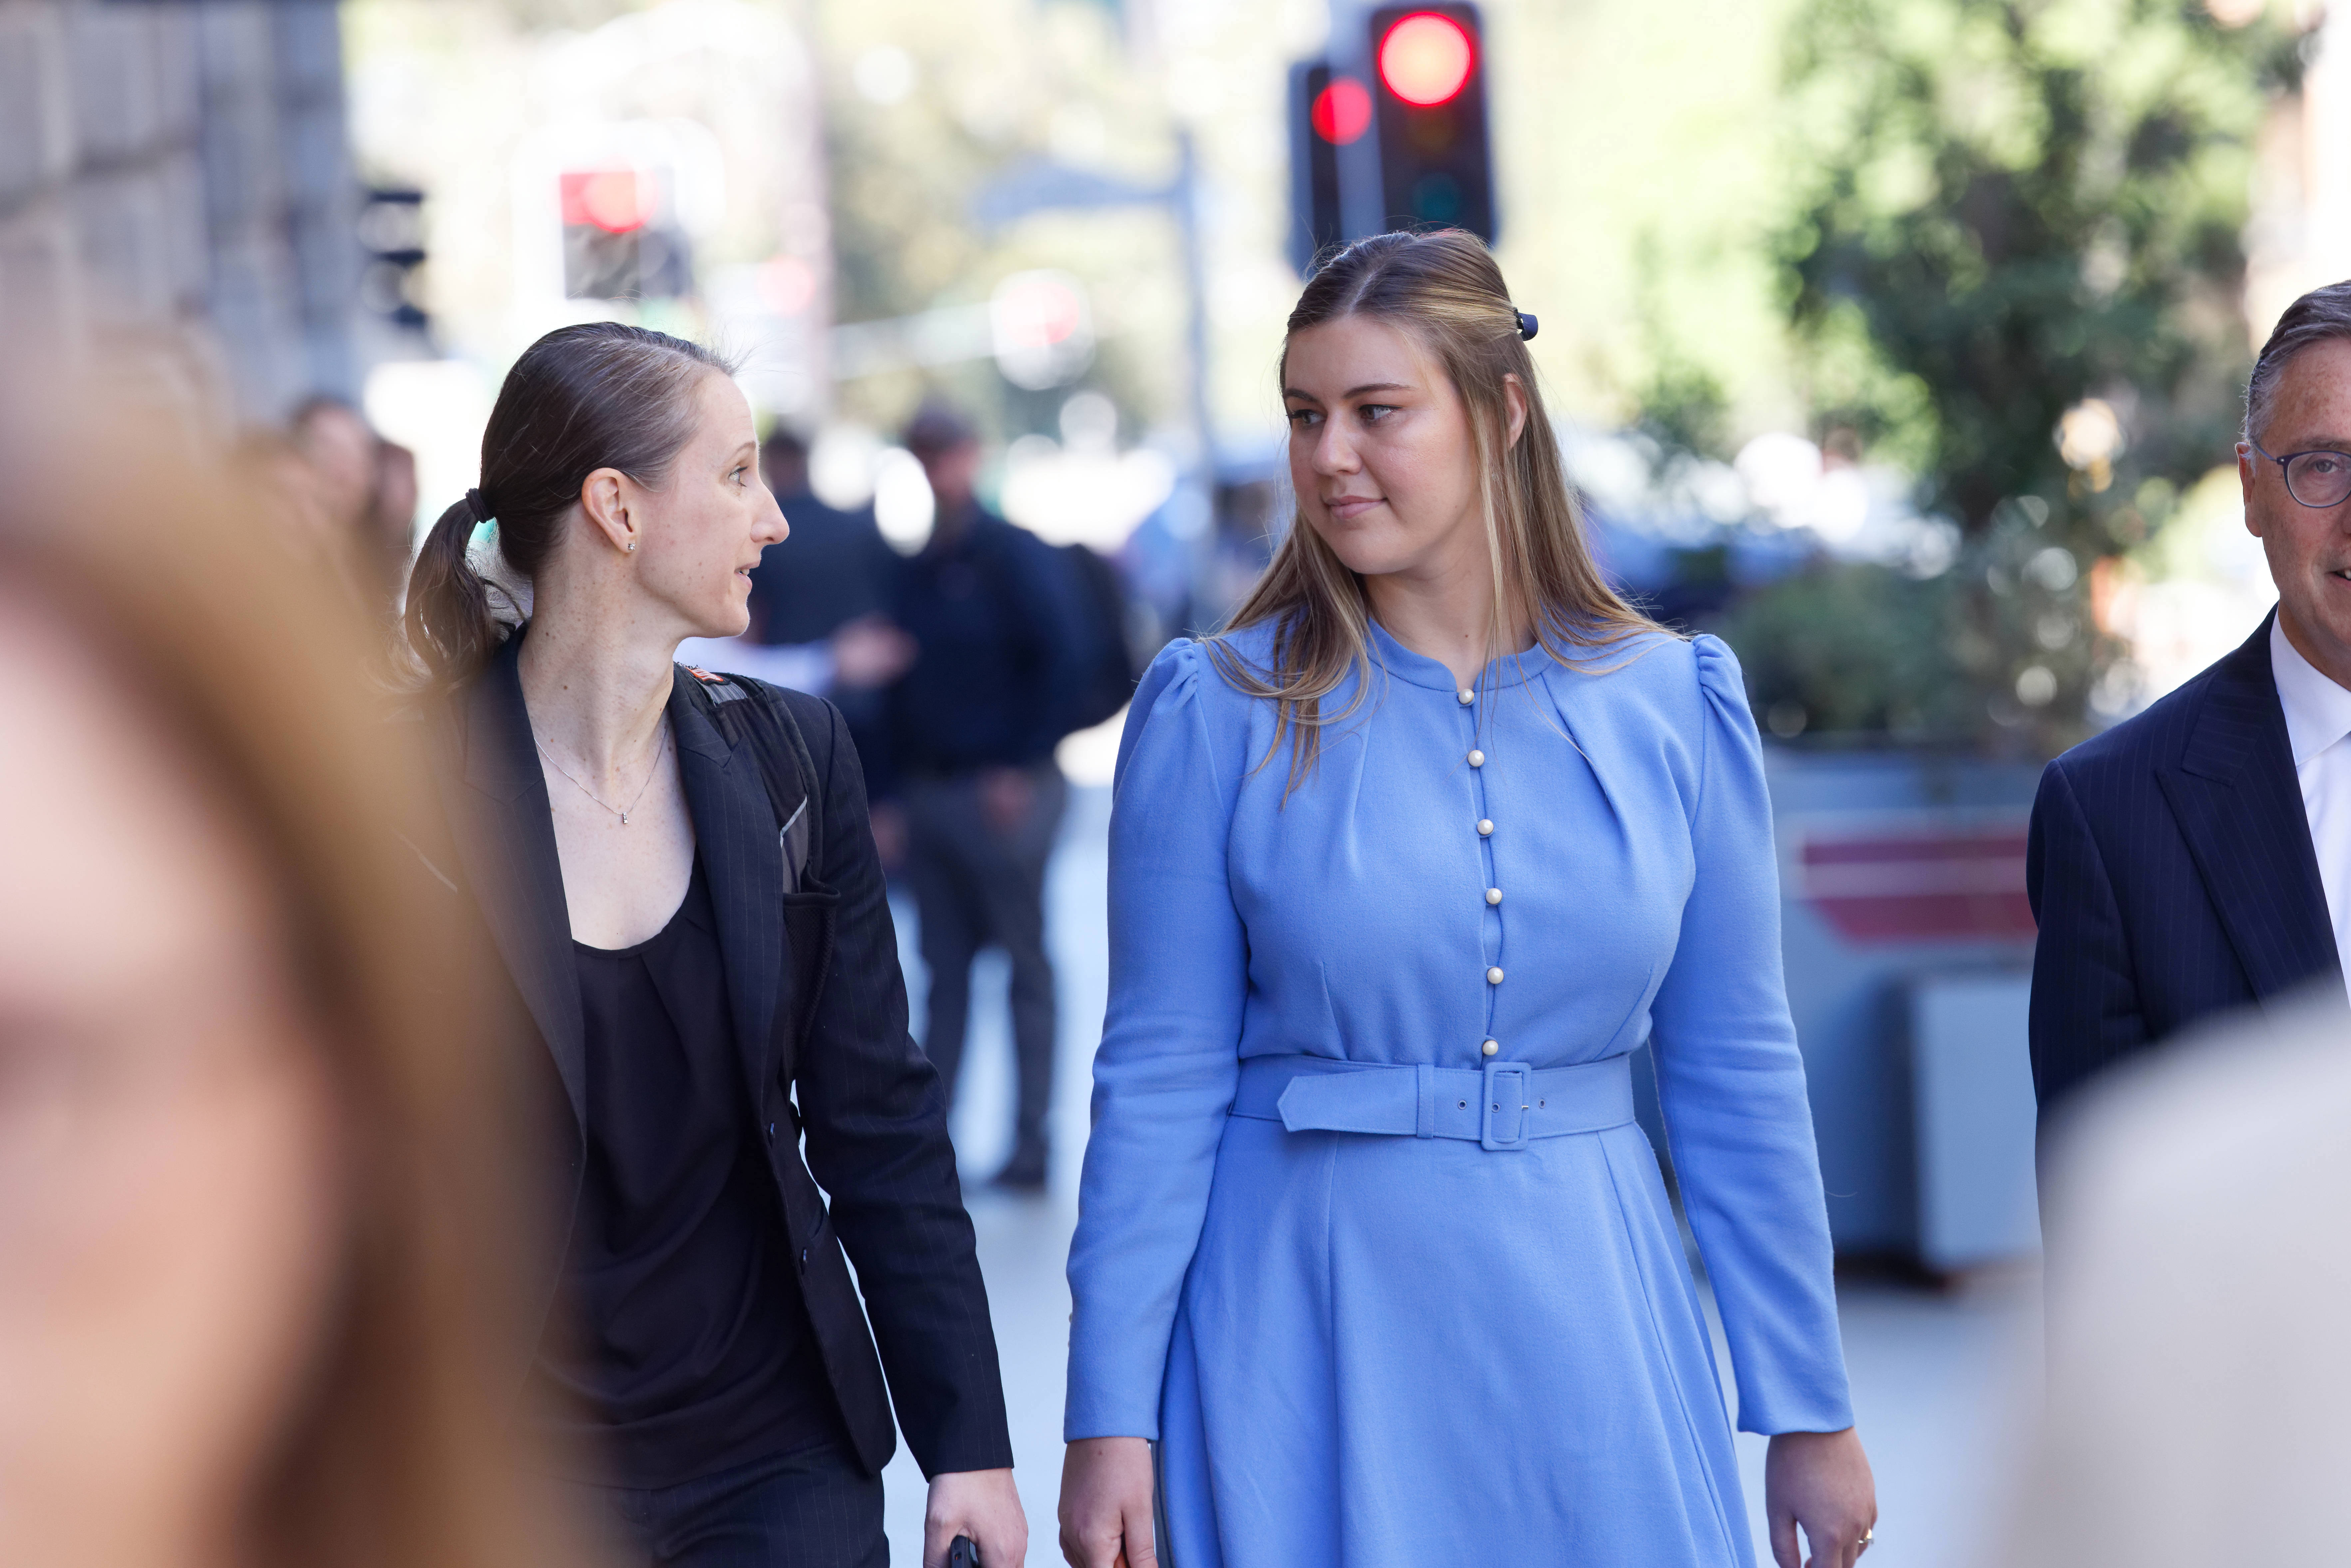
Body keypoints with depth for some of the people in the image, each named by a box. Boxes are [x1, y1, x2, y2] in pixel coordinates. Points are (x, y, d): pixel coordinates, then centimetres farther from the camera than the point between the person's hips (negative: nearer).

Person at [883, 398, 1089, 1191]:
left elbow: (1063, 663, -12)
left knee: (1026, 965, 0)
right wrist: (899, 788, 11)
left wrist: (1021, 768, -15)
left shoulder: (1016, 556, -5)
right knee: (945, 970, 8)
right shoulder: (916, 569, 14)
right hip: (930, 793, 6)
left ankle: (1031, 1145, 4)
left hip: (1003, 792, -6)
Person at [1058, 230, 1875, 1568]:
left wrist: (1811, 1410, 6)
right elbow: (1160, 1080, -3)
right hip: (1308, 1342, -2)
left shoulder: (1673, 704, 1)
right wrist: (1111, 1418, -6)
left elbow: (1737, 1071, 5)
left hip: (1587, 1319, 2)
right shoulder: (1218, 712, -4)